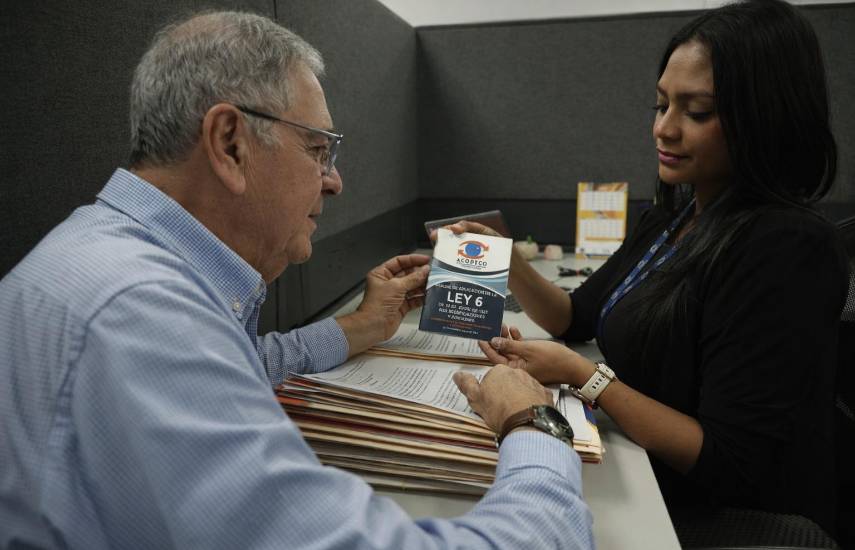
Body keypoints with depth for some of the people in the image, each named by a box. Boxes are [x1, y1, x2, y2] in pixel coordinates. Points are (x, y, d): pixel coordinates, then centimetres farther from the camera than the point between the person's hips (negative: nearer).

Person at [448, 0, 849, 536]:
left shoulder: (785, 250, -24)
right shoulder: (669, 219, 2)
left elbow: (729, 463, -24)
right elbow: (576, 317, 11)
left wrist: (582, 374, -25)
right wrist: (504, 259, -5)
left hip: (720, 524, -7)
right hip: (639, 481, 7)